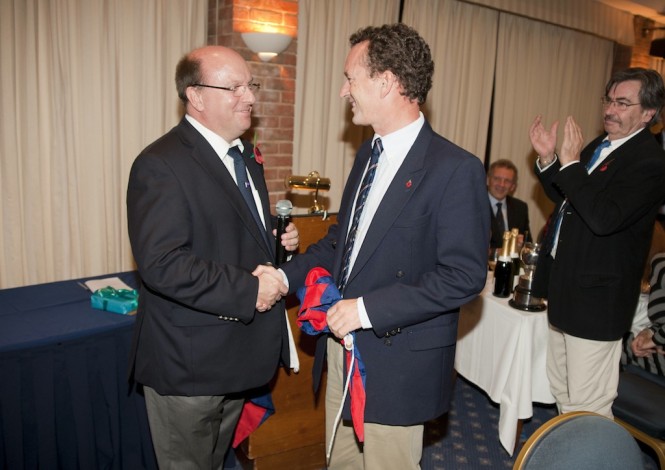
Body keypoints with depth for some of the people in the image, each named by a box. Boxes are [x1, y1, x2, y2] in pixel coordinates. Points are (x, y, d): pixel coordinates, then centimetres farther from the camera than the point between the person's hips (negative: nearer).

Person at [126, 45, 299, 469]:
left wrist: (279, 239, -1)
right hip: (188, 362, -8)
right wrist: (249, 290, -25)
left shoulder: (245, 154, 9)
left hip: (238, 351, 8)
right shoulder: (161, 165, -20)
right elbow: (162, 264, -28)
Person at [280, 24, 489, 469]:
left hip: (397, 361, -7)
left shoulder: (456, 169, -19)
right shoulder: (368, 152, 7)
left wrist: (368, 308, -23)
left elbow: (465, 275, -21)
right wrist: (287, 275, 3)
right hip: (344, 347, 7)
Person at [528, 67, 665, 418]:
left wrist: (569, 164, -27)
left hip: (596, 297, -9)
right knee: (562, 391, 23)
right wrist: (547, 159, 3)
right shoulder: (598, 146, 10)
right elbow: (564, 198, 17)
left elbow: (604, 219, -29)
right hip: (565, 290, 9)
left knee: (587, 405, 2)